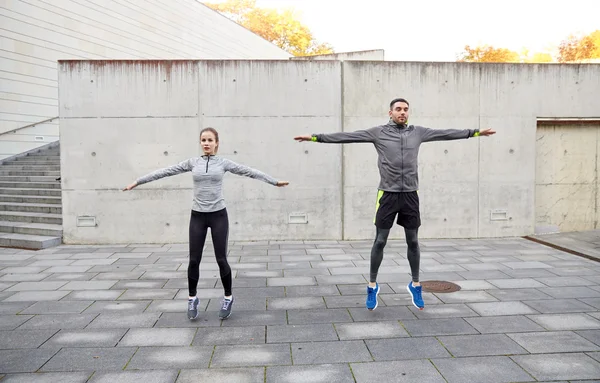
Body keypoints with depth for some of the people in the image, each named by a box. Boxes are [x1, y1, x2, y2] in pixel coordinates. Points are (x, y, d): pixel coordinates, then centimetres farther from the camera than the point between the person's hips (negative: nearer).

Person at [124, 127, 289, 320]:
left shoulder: (223, 163, 2)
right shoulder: (192, 163, 6)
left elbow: (249, 172, 2)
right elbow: (165, 171, 6)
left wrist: (274, 181, 0)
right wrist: (137, 181, 6)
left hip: (218, 215, -1)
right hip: (197, 216, 2)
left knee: (221, 259, 1)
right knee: (194, 260, 3)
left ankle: (228, 298, 20)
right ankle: (192, 299, 22)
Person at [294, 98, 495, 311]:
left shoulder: (418, 132, 7)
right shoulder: (378, 133, -1)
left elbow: (446, 133, 13)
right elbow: (347, 136, -5)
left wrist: (475, 132, 14)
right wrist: (316, 137, -10)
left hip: (410, 195, 3)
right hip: (387, 195, -3)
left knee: (413, 242, 11)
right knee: (380, 242, 3)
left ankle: (415, 285, 27)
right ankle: (372, 286, 17)